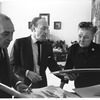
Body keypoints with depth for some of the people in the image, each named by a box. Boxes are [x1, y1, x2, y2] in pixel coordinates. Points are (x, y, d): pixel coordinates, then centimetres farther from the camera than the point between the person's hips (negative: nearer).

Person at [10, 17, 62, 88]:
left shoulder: (48, 45, 3)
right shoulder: (19, 42, -9)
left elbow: (53, 65, 5)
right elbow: (12, 65, -9)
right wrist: (27, 73, -23)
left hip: (42, 85, 4)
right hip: (23, 85, -3)